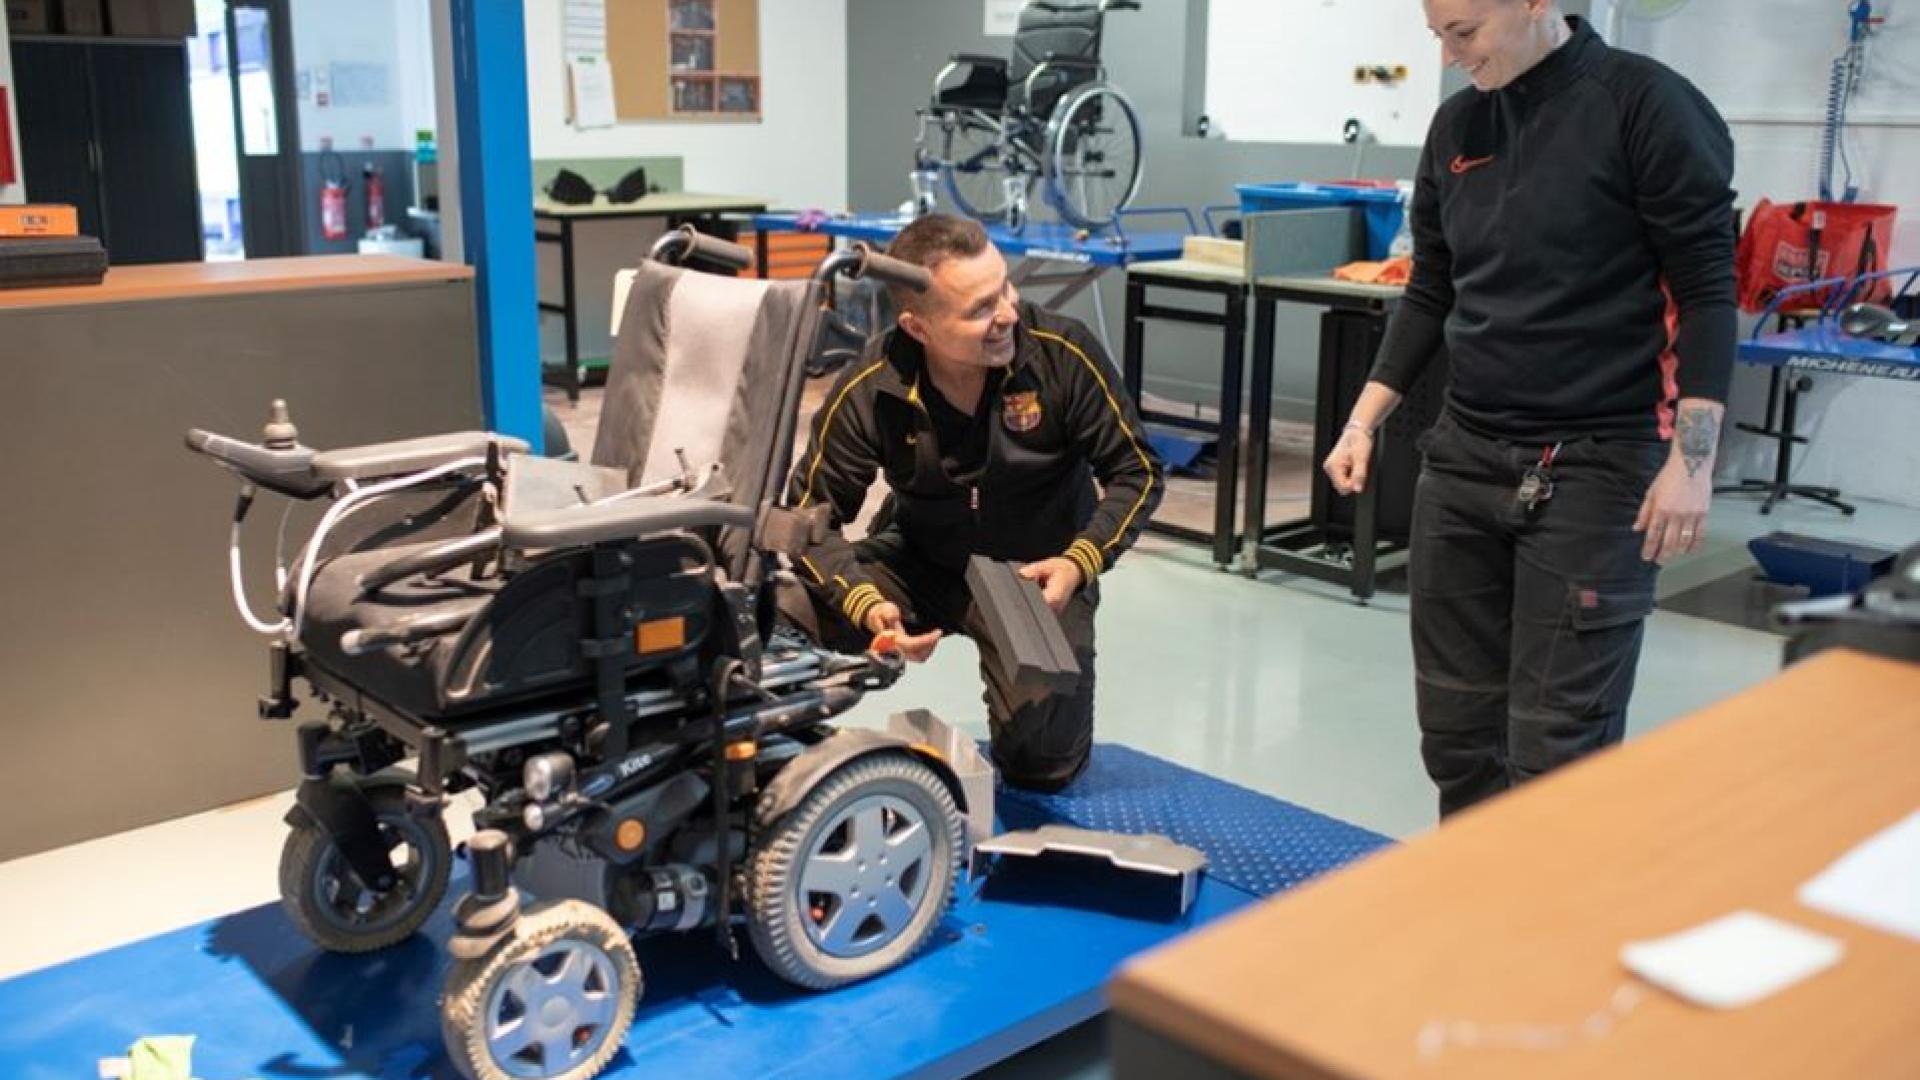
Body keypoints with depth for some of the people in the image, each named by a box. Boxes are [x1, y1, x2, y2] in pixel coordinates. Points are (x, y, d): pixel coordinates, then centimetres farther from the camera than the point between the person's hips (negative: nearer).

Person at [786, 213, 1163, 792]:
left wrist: (1080, 563, -25)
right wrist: (866, 604, -31)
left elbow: (1137, 473, -10)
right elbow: (811, 513, -13)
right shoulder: (869, 391, -21)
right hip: (920, 561, 1)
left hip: (1040, 570, 0)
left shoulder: (1063, 353, -23)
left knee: (1043, 764, -9)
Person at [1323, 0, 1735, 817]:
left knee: (1556, 743, -5)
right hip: (1464, 456, 6)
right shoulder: (1456, 125, 10)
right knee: (1455, 724, 10)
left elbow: (1706, 290, -9)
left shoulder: (1647, 106, -8)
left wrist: (1691, 461, -16)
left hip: (1596, 465, -6)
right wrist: (1365, 420, 8)